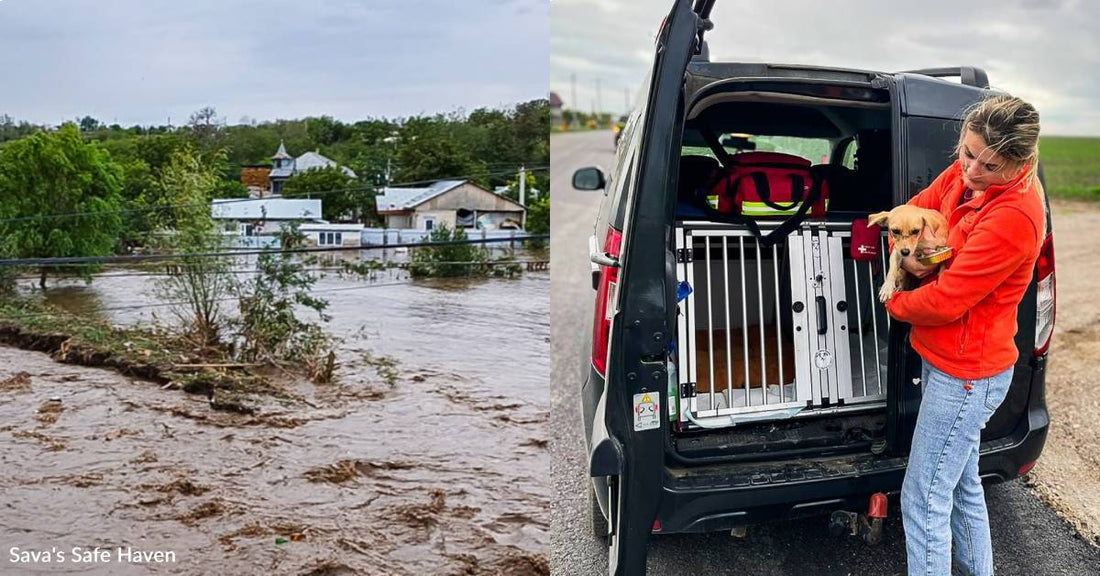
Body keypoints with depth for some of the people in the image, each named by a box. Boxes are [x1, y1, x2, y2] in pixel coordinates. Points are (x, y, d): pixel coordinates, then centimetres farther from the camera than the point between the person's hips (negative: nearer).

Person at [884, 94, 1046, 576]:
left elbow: (944, 301, -24)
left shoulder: (1013, 218, -28)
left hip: (965, 372, -9)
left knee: (924, 501, -1)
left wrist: (894, 301, -4)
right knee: (962, 482, 24)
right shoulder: (964, 175, -2)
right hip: (944, 358, 9)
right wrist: (908, 255, -12)